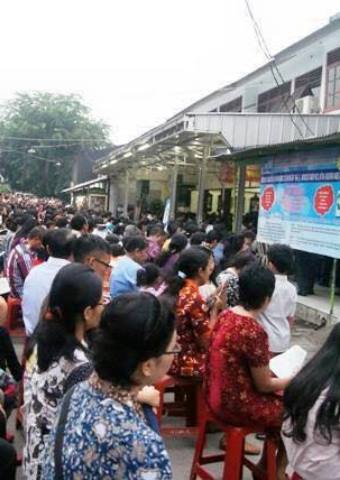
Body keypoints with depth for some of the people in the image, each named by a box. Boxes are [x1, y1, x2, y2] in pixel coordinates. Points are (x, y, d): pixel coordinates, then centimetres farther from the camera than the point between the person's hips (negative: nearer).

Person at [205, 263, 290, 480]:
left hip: (217, 396, 8)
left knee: (280, 398, 24)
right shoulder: (255, 331, -27)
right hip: (236, 405, -8)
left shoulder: (226, 315, -2)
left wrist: (268, 367, 16)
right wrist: (294, 379, 0)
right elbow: (264, 385, -16)